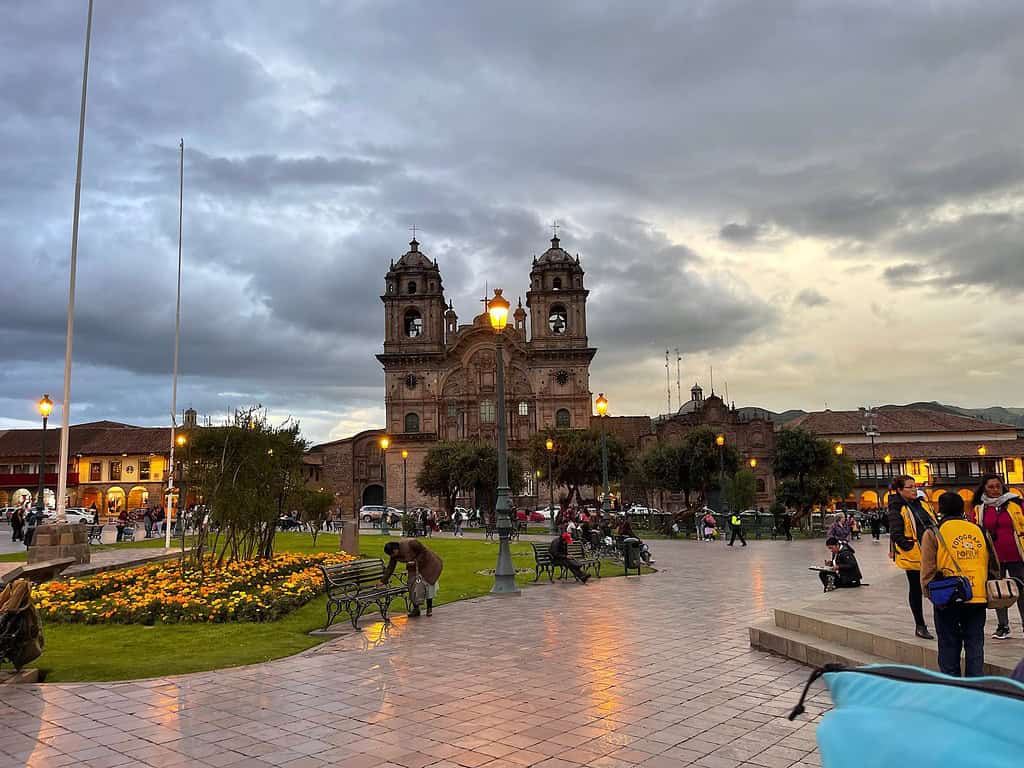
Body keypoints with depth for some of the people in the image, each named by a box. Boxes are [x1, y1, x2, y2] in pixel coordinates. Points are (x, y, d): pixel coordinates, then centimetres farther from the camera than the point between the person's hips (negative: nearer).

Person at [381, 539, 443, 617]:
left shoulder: (410, 543, -34)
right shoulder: (394, 555, -13)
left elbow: (424, 552, -23)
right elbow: (390, 568, -4)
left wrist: (416, 561, -28)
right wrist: (383, 581, -5)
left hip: (427, 563, -6)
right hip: (414, 567, 6)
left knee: (428, 584, -6)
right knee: (413, 586, -2)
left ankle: (429, 609, 6)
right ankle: (416, 609, 9)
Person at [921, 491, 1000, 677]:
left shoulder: (933, 534, -5)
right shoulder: (980, 531, 7)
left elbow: (928, 571, -8)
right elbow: (994, 566, 13)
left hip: (949, 600, -3)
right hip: (978, 599, 3)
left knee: (949, 648, 9)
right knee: (975, 646, 13)